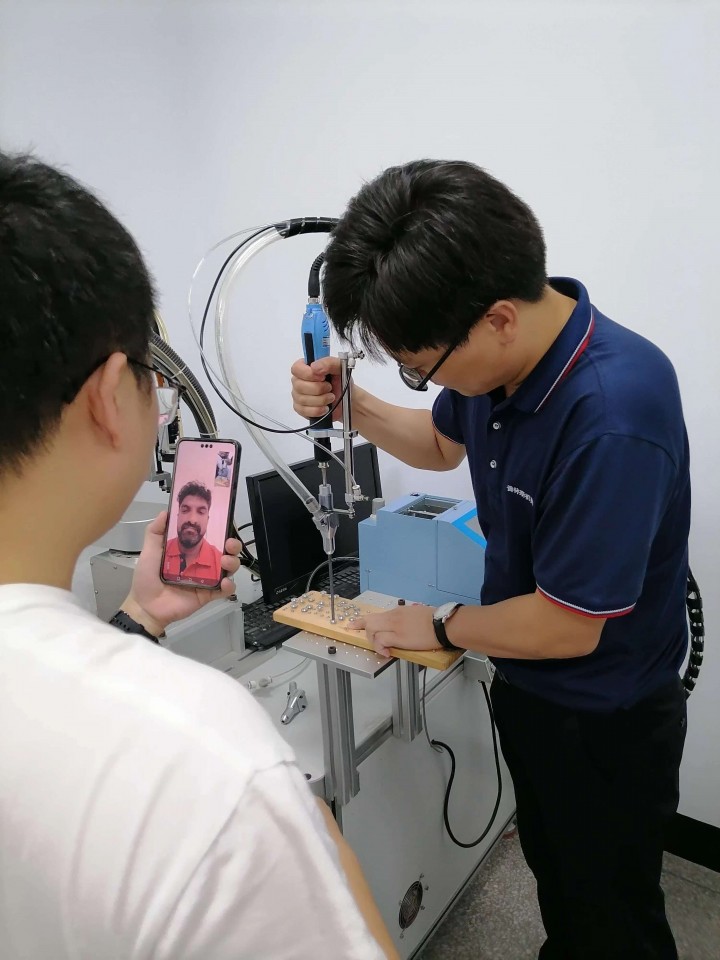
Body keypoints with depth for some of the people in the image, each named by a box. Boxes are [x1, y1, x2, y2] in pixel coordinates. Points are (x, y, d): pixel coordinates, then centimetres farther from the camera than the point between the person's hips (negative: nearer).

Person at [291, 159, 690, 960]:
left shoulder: (611, 416, -36)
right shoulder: (503, 352, -12)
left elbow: (565, 625, -28)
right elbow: (442, 444, 9)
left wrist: (441, 627, -11)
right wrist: (353, 407, -9)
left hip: (605, 721, -7)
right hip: (525, 687, 7)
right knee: (554, 873, 31)